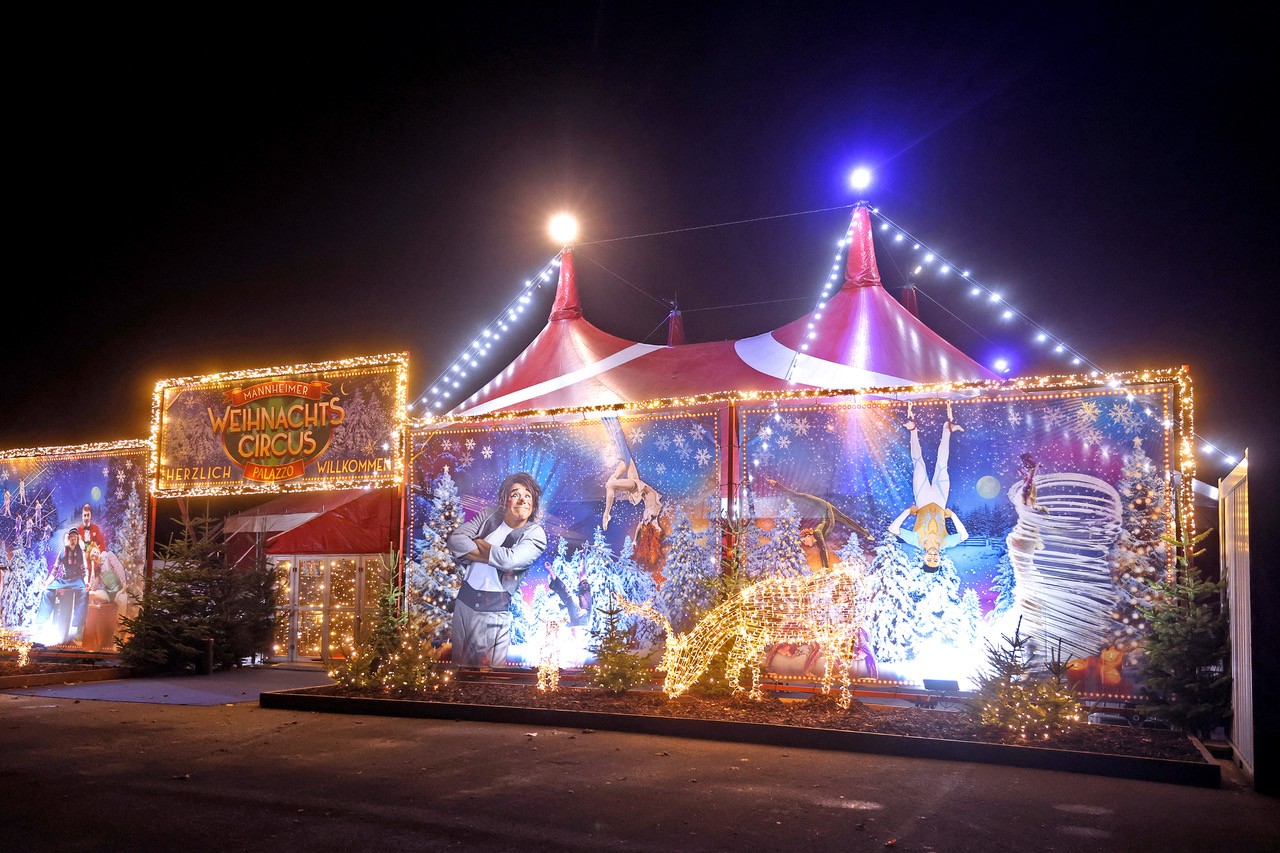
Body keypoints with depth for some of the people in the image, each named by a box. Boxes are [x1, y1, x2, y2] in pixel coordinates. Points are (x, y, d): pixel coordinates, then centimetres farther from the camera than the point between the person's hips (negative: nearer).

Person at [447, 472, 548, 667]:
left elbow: (509, 559, -24)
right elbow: (455, 539, -7)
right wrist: (494, 556, -16)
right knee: (460, 662, 18)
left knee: (489, 666, 6)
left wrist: (478, 542, -9)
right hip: (464, 600, 4)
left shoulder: (535, 534, -8)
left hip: (494, 609, -4)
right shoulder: (490, 516, 3)